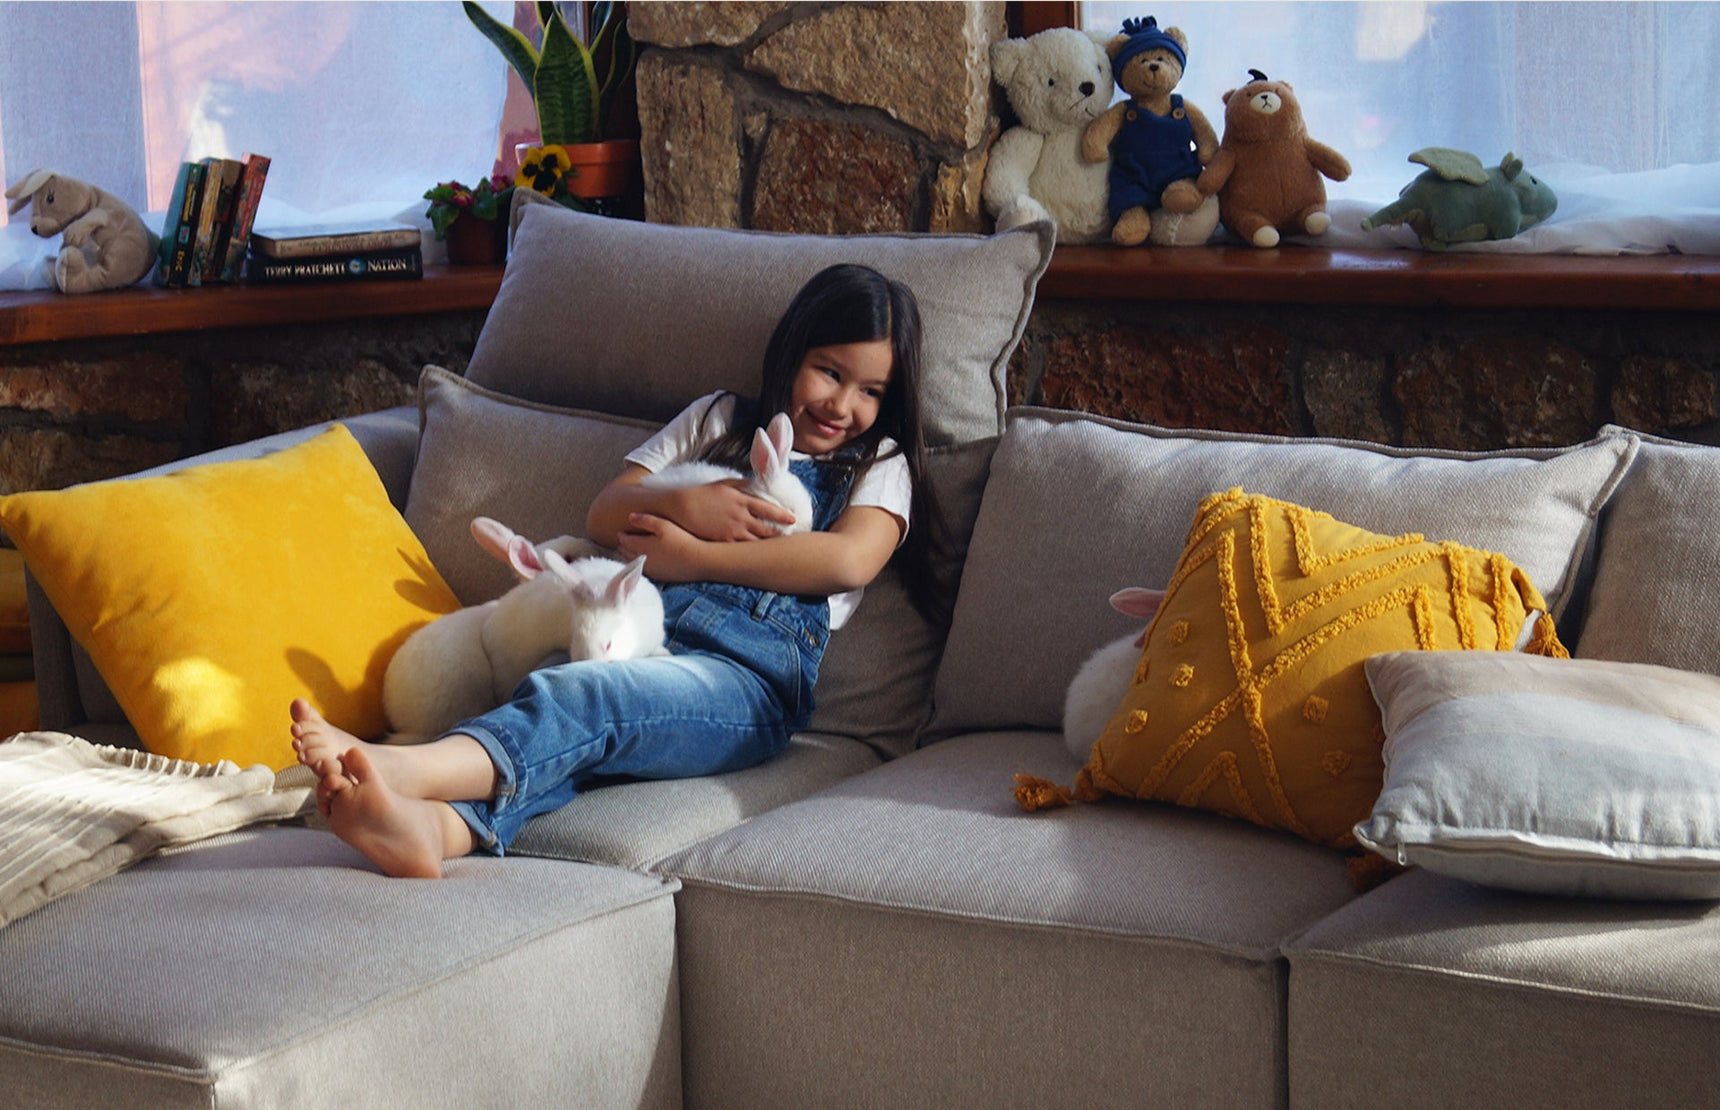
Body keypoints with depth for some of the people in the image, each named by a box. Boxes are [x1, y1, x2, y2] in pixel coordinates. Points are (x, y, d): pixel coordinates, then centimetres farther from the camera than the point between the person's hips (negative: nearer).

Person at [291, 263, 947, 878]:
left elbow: (850, 560, -1)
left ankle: (405, 769, -63)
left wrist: (690, 555, -2)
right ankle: (438, 826, -65)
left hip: (747, 671, -4)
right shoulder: (718, 420, 33)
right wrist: (684, 504, 1)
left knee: (580, 698, -37)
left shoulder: (879, 464, 23)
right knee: (567, 733, -35)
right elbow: (603, 516, 24)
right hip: (640, 633, 4)